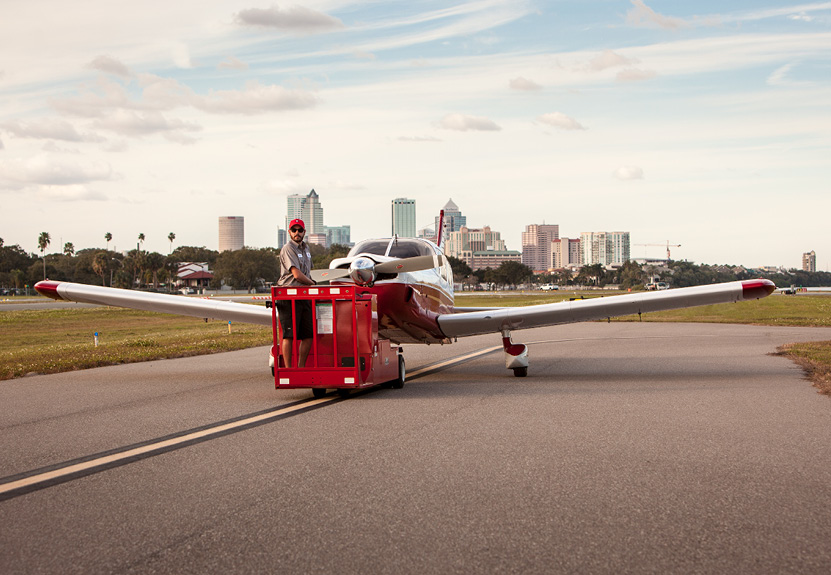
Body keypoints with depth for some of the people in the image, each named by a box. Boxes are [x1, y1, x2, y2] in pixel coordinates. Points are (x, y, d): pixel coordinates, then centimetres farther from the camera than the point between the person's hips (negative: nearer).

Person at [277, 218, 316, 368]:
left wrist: (310, 283, 7)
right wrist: (313, 283, -2)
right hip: (289, 297, -8)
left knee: (308, 334, 6)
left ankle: (301, 367, 16)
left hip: (304, 296, 8)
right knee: (289, 334, -8)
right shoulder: (287, 249, -9)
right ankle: (288, 369, -4)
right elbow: (297, 275, -16)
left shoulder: (305, 248, 19)